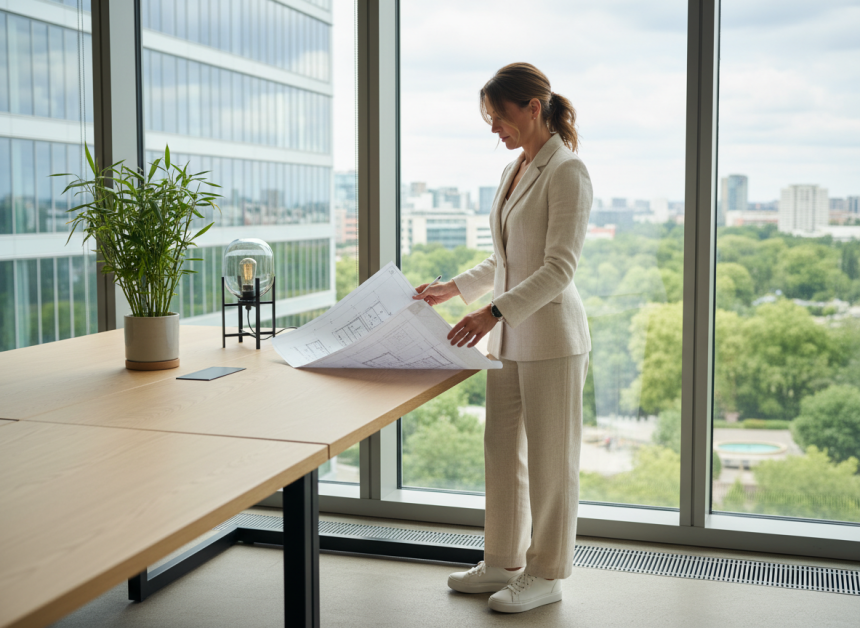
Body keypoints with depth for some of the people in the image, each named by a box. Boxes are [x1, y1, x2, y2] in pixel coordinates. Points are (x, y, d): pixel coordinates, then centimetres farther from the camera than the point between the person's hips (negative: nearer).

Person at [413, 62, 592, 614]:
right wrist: (454, 288, 13)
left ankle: (547, 574, 18)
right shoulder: (514, 172, 13)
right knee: (501, 449, 14)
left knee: (550, 458, 3)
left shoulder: (567, 172, -13)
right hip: (510, 337, 9)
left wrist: (494, 312, -29)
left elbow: (559, 267, -21)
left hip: (552, 337, -9)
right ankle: (502, 562, 28)